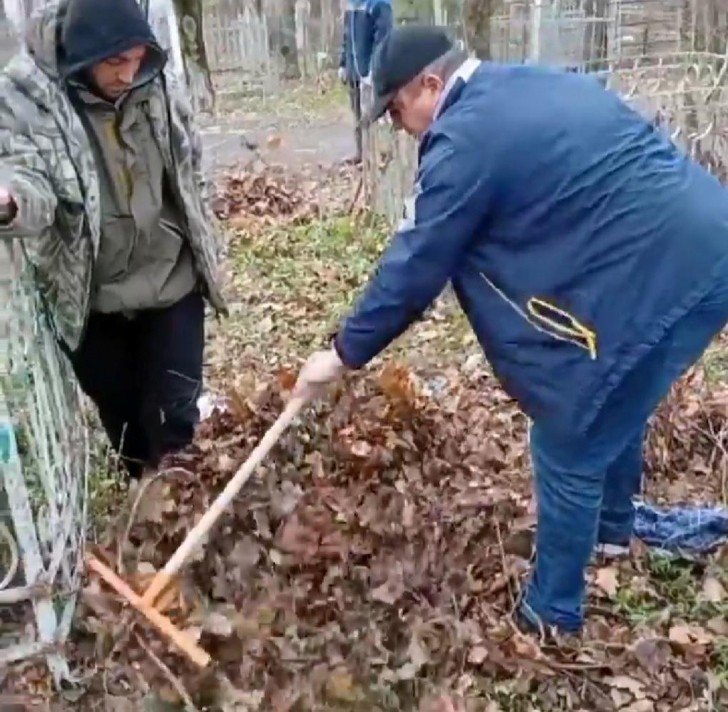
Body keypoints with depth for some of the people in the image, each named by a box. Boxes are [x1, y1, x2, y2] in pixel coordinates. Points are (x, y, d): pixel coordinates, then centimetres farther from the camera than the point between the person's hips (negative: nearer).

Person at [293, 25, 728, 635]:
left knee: (568, 448, 6)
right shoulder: (542, 84, 16)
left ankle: (552, 614, 24)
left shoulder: (465, 139, -11)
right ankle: (613, 526, 55)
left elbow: (414, 267, -7)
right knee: (617, 409, 30)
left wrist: (344, 353, 5)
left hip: (656, 277, -10)